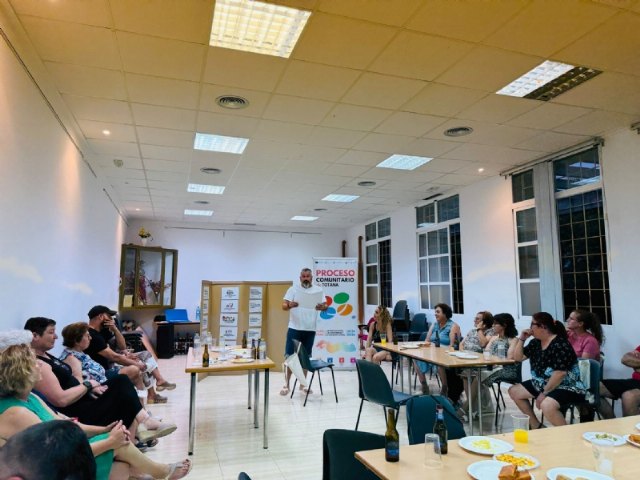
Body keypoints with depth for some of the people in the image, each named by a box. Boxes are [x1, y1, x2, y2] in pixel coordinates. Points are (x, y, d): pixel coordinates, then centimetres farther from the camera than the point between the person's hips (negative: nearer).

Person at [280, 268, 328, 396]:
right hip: (294, 328, -2)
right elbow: (284, 306, -5)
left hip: (310, 330, 2)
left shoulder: (318, 290, 6)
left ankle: (303, 384, 22)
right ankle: (286, 385, 6)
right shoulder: (293, 289, 0)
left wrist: (322, 307, -20)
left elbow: (325, 305, 3)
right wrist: (289, 305, -28)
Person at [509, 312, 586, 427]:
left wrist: (544, 393, -23)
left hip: (565, 387, -10)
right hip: (541, 384, 10)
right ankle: (536, 425, 16)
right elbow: (518, 358, 12)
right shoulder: (535, 343, 5)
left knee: (546, 405, -37)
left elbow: (560, 373, -26)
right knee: (513, 391, 8)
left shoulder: (560, 345, -20)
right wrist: (522, 339, -1)